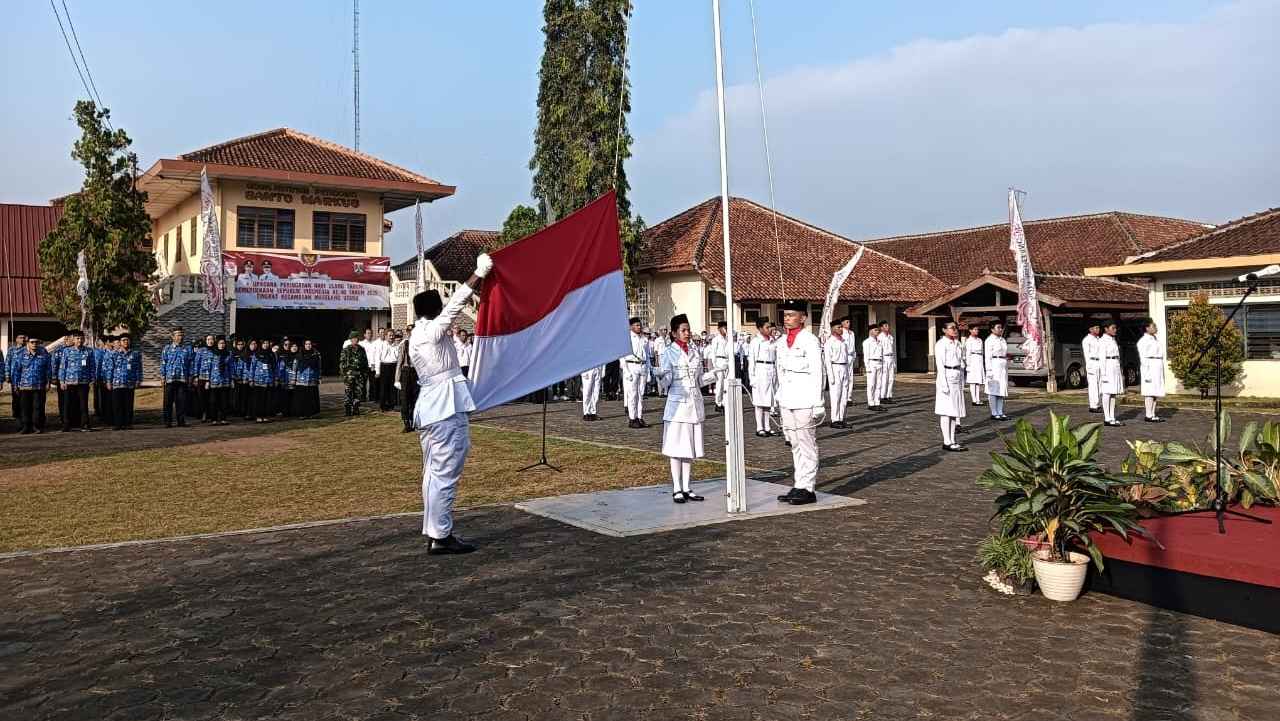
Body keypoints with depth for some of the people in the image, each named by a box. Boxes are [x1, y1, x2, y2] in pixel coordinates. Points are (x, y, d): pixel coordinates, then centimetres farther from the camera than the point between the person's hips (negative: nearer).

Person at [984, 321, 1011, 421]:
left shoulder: (1003, 340, 17)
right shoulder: (989, 340, -7)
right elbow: (987, 357, -12)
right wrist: (989, 371, -17)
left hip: (1003, 366, 8)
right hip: (994, 365, -8)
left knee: (1002, 390, 9)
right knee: (994, 390, -5)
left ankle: (1000, 413, 14)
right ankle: (994, 414, -1)